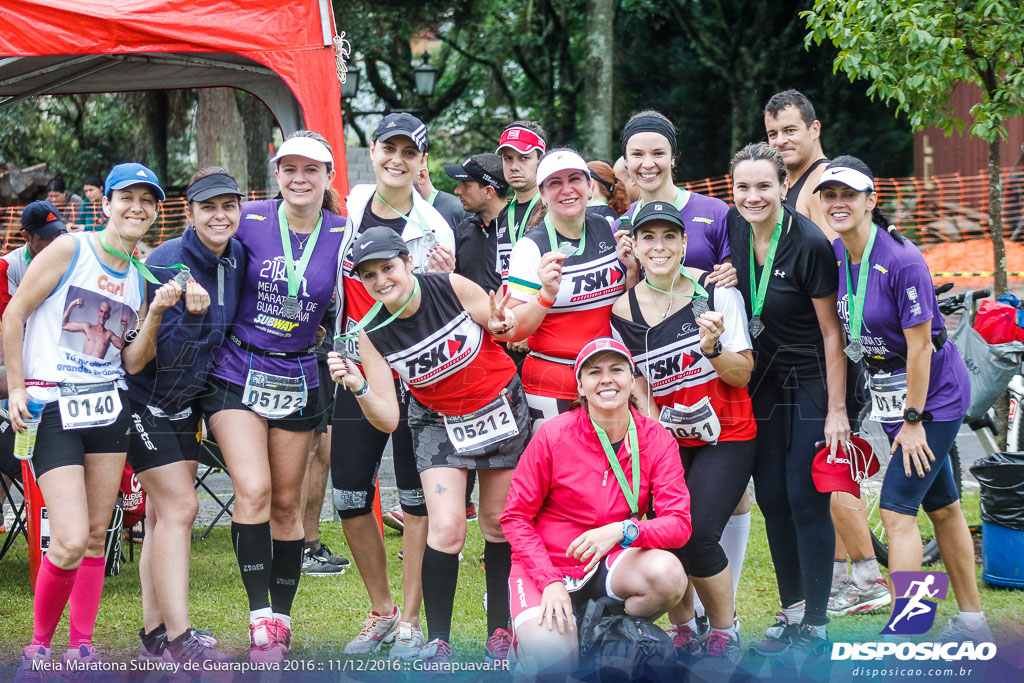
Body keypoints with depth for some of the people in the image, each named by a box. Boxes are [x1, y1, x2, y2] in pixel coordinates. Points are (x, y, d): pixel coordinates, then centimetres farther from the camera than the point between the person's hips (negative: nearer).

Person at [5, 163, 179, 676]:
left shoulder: (140, 277, 10)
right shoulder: (69, 251, -6)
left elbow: (132, 363, 8)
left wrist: (155, 313, -7)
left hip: (109, 407, 6)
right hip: (53, 408, -6)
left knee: (96, 536, 7)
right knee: (71, 541, -13)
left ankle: (80, 647, 17)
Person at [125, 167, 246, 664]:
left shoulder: (236, 257, -2)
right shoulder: (167, 264, -23)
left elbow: (235, 326, 16)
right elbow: (167, 356, -25)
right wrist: (192, 315, -41)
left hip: (186, 398, 8)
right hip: (147, 397, -8)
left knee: (165, 512, 11)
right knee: (178, 508, -13)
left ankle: (155, 633, 16)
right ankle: (178, 640, -13)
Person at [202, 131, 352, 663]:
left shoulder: (342, 235, -2)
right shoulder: (249, 221, -7)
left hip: (298, 378, 2)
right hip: (238, 374, -2)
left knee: (287, 502, 8)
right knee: (253, 489, -16)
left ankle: (282, 618, 19)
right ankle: (260, 618, -12)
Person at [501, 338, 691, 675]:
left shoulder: (656, 440, -6)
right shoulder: (553, 435, -12)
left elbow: (678, 523, -13)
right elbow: (516, 517, -5)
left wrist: (623, 530, -33)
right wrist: (549, 582, -17)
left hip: (610, 564, 3)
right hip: (547, 564, -2)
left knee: (667, 574, -30)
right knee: (552, 657, -29)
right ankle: (530, 633, 11)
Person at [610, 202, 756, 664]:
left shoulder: (716, 291, -6)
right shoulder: (623, 311, -1)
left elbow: (743, 375, -5)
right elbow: (637, 384, 9)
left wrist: (712, 348, -22)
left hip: (726, 437, -3)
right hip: (667, 439, 3)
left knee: (698, 535, -18)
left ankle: (724, 631, 5)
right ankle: (682, 630, 13)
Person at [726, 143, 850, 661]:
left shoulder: (810, 244, -21)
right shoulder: (733, 228, -4)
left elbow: (832, 333, -16)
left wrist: (837, 410, -16)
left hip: (811, 384, -6)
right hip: (764, 381, 6)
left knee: (805, 498, -7)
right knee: (771, 497, 7)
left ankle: (814, 628, 0)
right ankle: (792, 612, 21)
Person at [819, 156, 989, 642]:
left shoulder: (902, 262, -23)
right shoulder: (835, 255, -3)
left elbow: (920, 346, -21)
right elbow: (839, 330, 9)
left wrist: (913, 420, -18)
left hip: (935, 394, -7)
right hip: (891, 392, 7)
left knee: (897, 510, -12)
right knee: (942, 507, 16)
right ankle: (972, 621, 26)